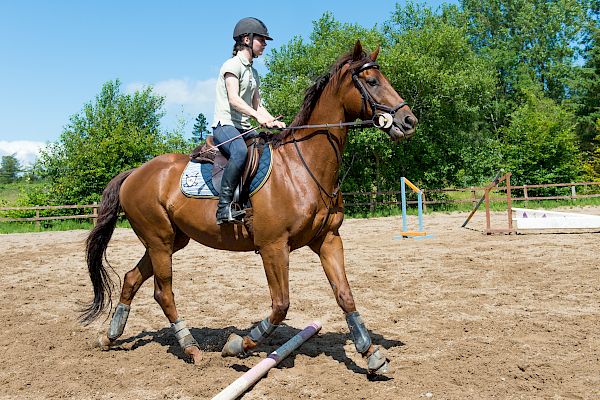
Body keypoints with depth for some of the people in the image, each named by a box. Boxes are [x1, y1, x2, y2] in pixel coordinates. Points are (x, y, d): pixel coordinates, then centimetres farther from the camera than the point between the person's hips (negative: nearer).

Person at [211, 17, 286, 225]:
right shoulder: (233, 64, -2)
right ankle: (224, 207, -37)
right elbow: (233, 99, -16)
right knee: (240, 152, -38)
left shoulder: (253, 72, 24)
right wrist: (258, 116, -28)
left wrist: (274, 121, 3)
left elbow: (257, 105, 21)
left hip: (244, 128, 9)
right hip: (225, 124, -9)